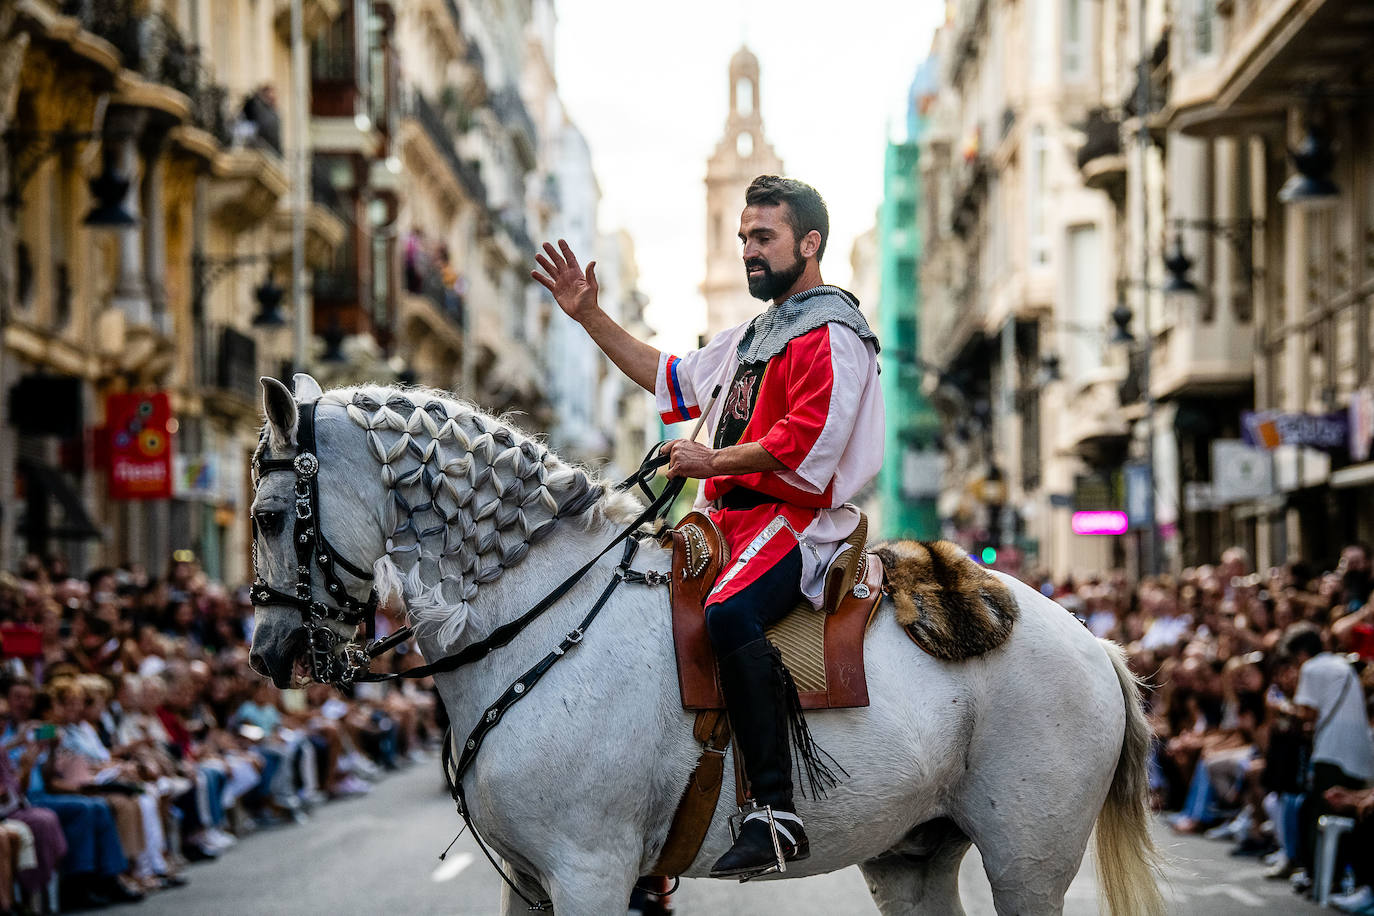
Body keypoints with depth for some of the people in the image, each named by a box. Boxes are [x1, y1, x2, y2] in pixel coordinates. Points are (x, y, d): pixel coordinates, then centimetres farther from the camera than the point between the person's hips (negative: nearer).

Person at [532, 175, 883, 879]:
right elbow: (673, 379, 34)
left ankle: (776, 810, -40)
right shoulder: (752, 334, 25)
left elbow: (805, 444, -19)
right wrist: (590, 317, 29)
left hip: (794, 519, -11)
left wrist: (712, 462, -13)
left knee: (728, 612, -37)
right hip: (729, 517, 11)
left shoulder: (831, 334, -7)